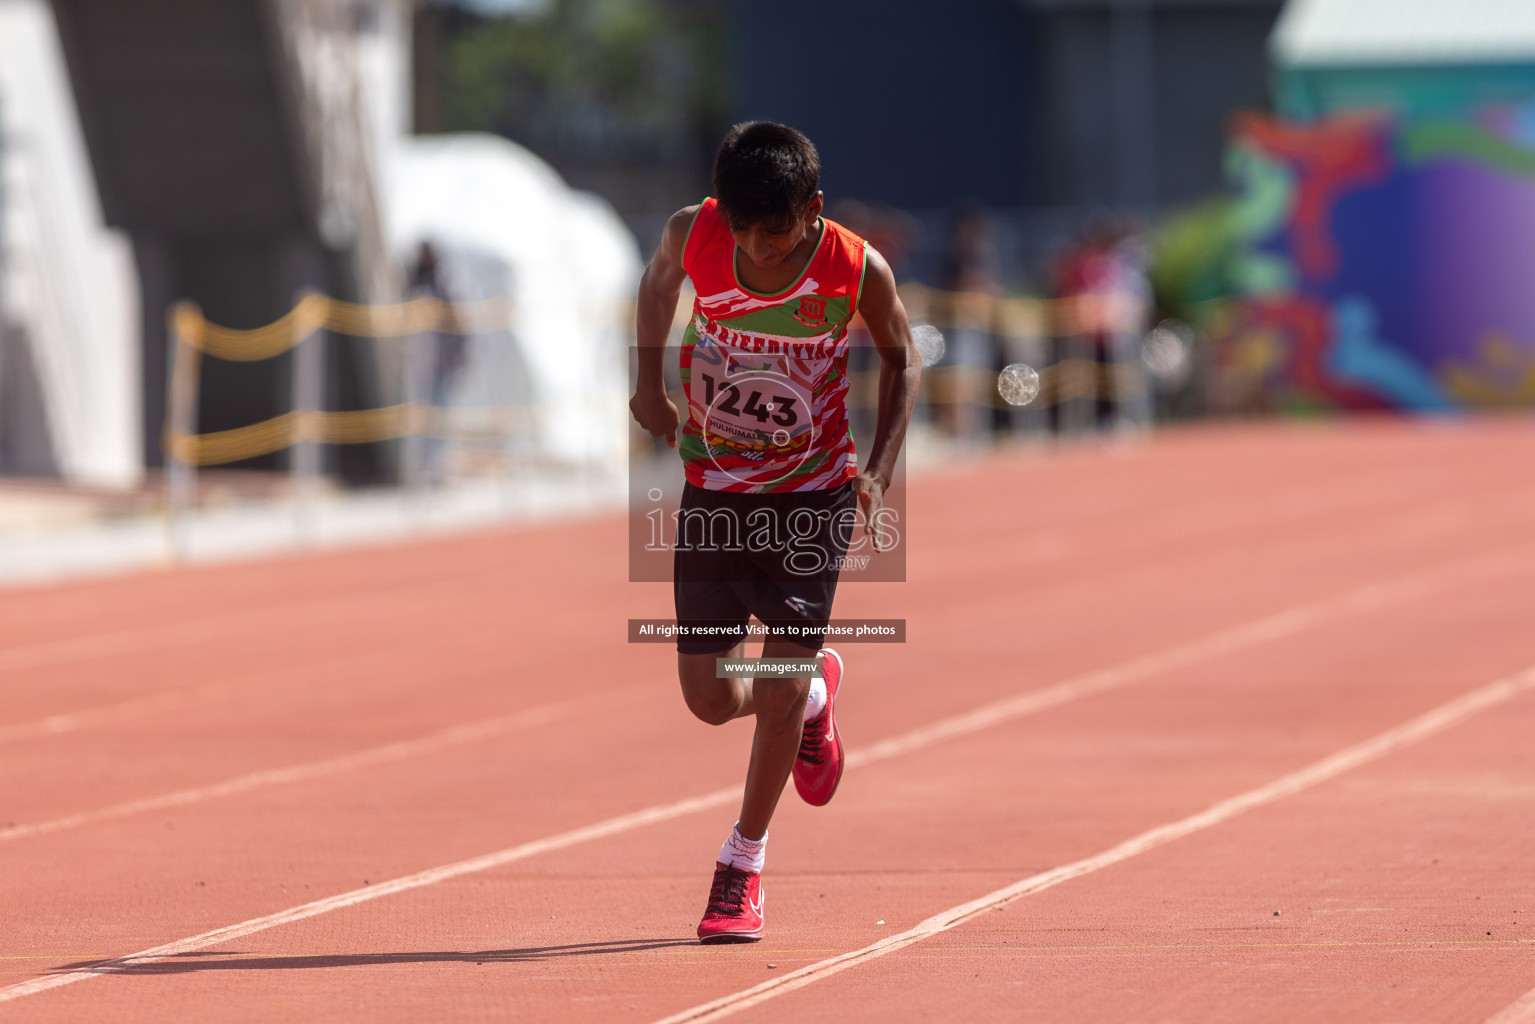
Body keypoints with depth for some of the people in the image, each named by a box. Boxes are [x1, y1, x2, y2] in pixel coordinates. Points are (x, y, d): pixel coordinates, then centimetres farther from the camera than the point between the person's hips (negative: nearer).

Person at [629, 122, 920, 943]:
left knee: (779, 687, -11)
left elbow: (900, 361, 1)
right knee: (712, 699, -1)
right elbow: (660, 277, 10)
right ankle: (817, 694, 35)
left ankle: (742, 868, 9)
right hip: (712, 489, 2)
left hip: (815, 493, -2)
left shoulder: (859, 271, -19)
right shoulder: (693, 235, -16)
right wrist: (648, 378, -1)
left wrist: (878, 470, -10)